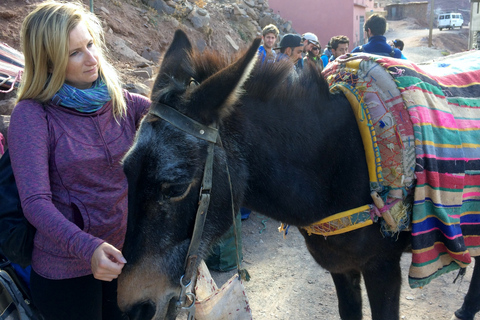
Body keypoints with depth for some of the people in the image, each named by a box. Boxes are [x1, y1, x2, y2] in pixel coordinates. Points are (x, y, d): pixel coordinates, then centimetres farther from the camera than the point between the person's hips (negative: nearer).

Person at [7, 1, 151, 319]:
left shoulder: (122, 103, -1)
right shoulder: (31, 115, -14)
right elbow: (35, 202, -23)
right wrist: (87, 248, -36)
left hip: (125, 255, 4)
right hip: (65, 269, -4)